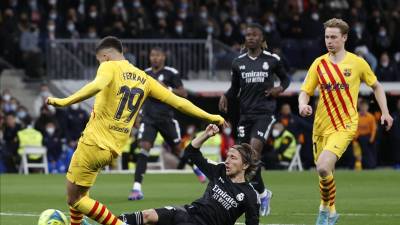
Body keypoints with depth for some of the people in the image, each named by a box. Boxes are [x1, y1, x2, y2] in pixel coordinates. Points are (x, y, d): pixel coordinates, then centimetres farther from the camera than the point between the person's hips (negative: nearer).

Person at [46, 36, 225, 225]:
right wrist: (209, 117, 24)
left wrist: (65, 101, -38)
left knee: (74, 199, 0)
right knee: (77, 192, 26)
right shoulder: (143, 79, 13)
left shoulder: (109, 67, -6)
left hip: (94, 143, -8)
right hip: (113, 150, 8)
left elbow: (98, 85, -30)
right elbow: (177, 102, 14)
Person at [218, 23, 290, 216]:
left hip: (265, 112, -4)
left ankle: (260, 193, -12)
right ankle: (263, 193, 20)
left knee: (254, 149, -21)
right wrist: (225, 97, -3)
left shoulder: (272, 60, 1)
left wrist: (280, 89, -5)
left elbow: (285, 78, 16)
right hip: (246, 113, 4)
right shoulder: (238, 63, 9)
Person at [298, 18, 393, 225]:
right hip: (321, 126, 4)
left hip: (344, 126, -4)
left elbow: (376, 86, 13)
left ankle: (325, 208, -2)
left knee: (323, 168, -24)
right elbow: (305, 91, 4)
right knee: (323, 171, 11)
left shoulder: (357, 63, -1)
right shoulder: (319, 63, 3)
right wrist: (303, 104, -18)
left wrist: (385, 112, 6)